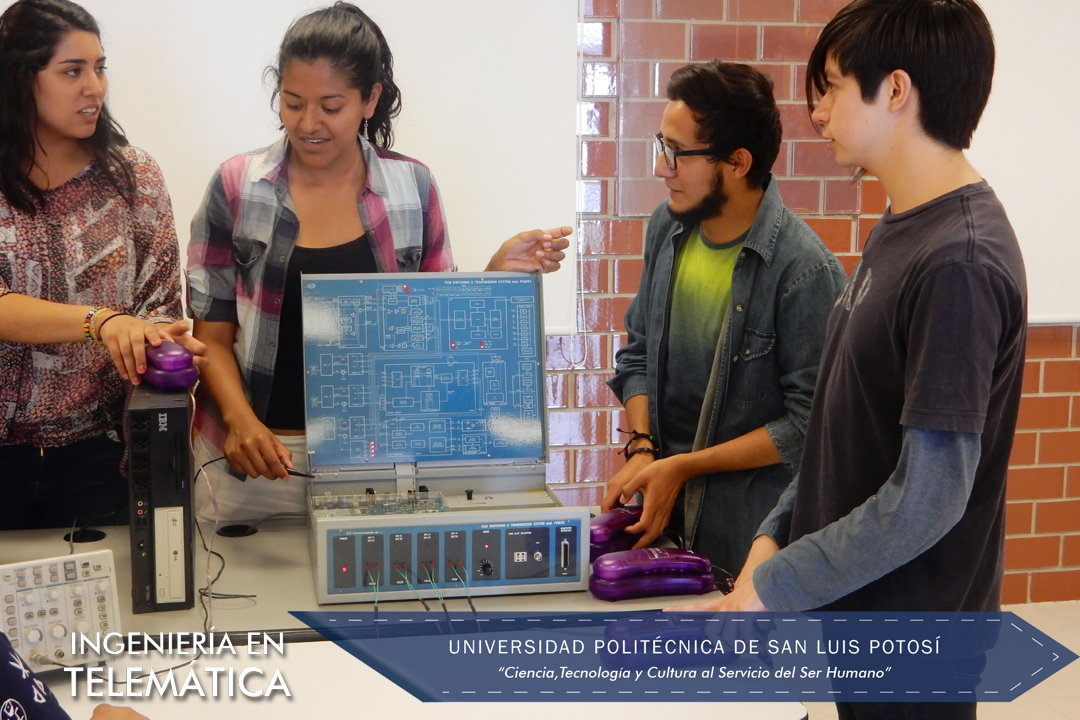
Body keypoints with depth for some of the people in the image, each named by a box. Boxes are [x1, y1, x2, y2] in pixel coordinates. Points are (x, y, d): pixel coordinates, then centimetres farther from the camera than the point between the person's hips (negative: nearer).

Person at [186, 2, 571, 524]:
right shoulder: (237, 187, -2)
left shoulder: (412, 187, 1)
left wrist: (496, 273, -8)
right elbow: (212, 332, 0)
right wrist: (239, 419, -16)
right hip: (255, 454, 0)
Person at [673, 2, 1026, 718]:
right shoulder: (900, 229, 6)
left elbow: (929, 494, -24)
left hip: (909, 642, -8)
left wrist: (773, 587, -17)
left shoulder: (959, 262, -23)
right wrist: (778, 532, 4)